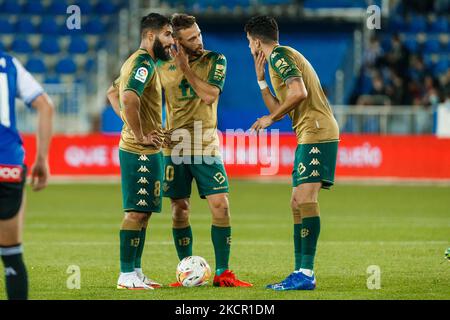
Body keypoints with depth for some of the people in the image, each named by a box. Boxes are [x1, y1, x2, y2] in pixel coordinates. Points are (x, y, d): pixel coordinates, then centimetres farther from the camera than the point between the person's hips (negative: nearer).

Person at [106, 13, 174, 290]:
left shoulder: (139, 61, 16)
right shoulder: (145, 63, -16)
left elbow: (113, 92, 28)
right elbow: (129, 98, -31)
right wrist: (140, 136, -22)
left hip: (141, 151, 10)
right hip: (142, 152, -10)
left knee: (142, 211, 13)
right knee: (137, 212, -8)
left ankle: (135, 272, 18)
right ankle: (127, 276, -5)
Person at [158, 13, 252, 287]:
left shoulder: (214, 60, 0)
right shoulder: (164, 66, 3)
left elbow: (209, 95, -15)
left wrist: (186, 68, -12)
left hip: (206, 145, -1)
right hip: (174, 145, 1)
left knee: (221, 206, -9)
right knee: (180, 210, 3)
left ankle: (223, 273, -3)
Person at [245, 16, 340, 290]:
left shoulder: (279, 54, -5)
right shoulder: (281, 59, 25)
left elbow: (299, 93, -20)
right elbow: (278, 110, 25)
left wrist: (270, 119, -9)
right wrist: (261, 79, 22)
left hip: (317, 132, -11)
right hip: (309, 136, 11)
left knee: (306, 198, -17)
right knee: (298, 203, 11)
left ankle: (306, 274, -22)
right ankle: (301, 273, 14)